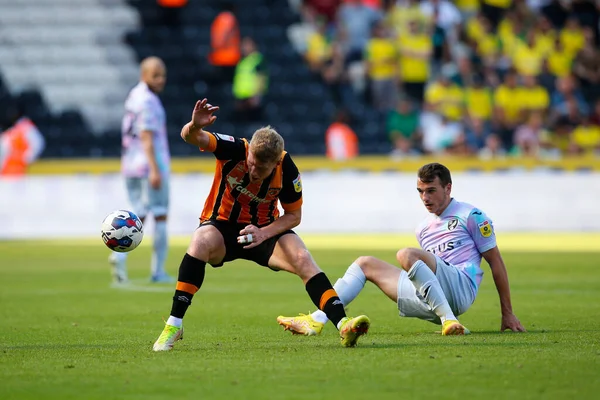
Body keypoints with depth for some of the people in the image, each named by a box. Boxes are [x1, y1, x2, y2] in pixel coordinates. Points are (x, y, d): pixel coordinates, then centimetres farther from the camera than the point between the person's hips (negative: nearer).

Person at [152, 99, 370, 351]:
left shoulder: (287, 170, -18)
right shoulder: (234, 150, -23)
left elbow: (294, 215, -6)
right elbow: (191, 138, -36)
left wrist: (263, 234, -24)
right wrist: (195, 126, -62)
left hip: (265, 229, 2)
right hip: (222, 226, -2)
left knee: (303, 260, -24)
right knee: (200, 243, -36)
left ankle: (343, 325, -24)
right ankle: (173, 326, -30)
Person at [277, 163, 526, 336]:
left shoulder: (470, 216, 3)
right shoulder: (423, 229, 23)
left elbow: (495, 261, 3)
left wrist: (507, 314, 0)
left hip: (461, 286, -8)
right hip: (428, 305, 8)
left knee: (406, 255, -30)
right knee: (365, 264, 10)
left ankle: (448, 320, -33)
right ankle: (316, 321, -5)